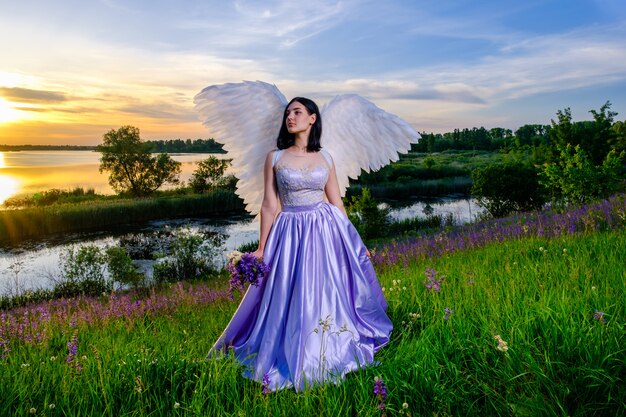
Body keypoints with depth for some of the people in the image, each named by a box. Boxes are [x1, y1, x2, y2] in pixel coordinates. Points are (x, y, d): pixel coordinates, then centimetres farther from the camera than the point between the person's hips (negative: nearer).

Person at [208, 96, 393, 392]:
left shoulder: (325, 158, 5)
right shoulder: (275, 157, 0)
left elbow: (336, 203, 9)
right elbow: (269, 205, -1)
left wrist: (353, 242, 9)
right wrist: (261, 248, -2)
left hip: (325, 231, 2)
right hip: (290, 234, -1)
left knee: (327, 296, 10)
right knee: (290, 300, 5)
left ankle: (324, 360, 31)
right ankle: (292, 361, 27)